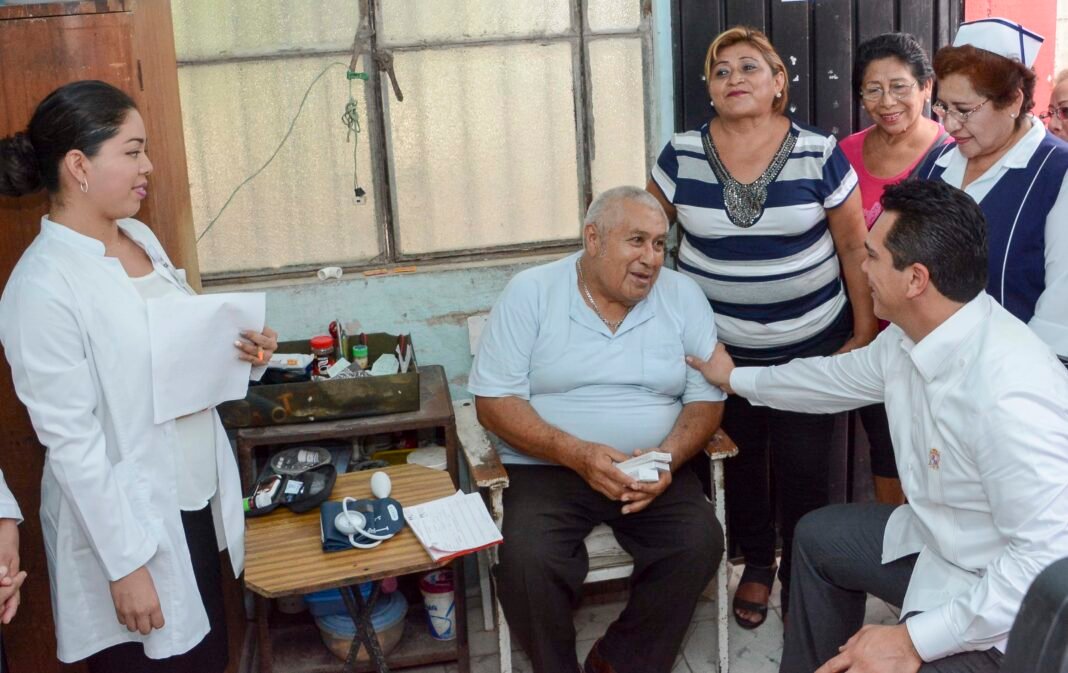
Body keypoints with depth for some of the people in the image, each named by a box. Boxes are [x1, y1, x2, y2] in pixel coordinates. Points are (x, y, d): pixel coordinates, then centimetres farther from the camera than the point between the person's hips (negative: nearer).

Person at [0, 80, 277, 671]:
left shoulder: (139, 237, 4)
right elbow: (70, 441, -20)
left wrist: (239, 351, -4)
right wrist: (125, 564, -19)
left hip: (197, 501, 7)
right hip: (126, 522, -7)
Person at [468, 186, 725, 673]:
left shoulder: (682, 296, 4)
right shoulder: (530, 292, -3)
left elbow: (706, 399, 4)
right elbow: (494, 400, -7)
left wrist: (668, 458, -17)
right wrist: (577, 454, -20)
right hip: (546, 468, -2)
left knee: (700, 543, -23)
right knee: (528, 560, -28)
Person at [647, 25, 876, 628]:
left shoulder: (820, 154, -7)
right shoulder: (681, 155, -4)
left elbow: (854, 247, -2)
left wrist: (865, 333, -2)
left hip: (811, 347, -1)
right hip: (721, 350, 2)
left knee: (802, 471, 3)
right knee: (738, 461, 12)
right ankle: (756, 564, 36)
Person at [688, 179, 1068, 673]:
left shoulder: (1008, 393, -35)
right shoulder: (908, 336, -7)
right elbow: (840, 377, 15)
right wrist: (734, 379, 29)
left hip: (1009, 613, -9)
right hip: (939, 538, 9)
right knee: (818, 536, 24)